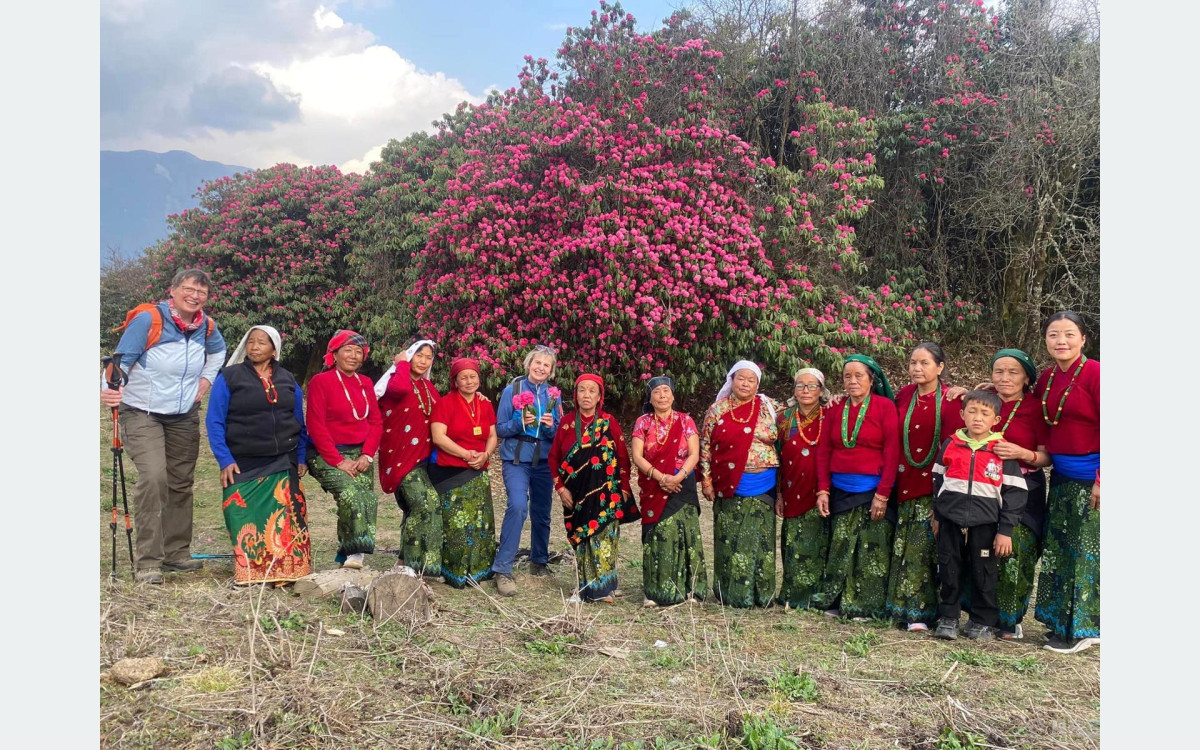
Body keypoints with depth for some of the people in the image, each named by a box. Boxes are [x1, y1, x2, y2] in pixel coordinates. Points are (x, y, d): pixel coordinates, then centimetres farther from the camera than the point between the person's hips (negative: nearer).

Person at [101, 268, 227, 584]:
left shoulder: (206, 326, 2)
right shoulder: (148, 319, -14)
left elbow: (218, 351, 24)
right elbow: (122, 359, -16)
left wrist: (206, 379, 10)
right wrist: (111, 390, -33)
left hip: (185, 416, 6)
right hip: (142, 413, -6)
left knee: (181, 482, 11)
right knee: (153, 477, -21)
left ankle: (177, 552, 24)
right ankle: (148, 561, -15)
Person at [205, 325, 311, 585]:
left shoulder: (288, 381, 12)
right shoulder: (229, 378, 1)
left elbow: (300, 423, 16)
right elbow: (214, 422, -2)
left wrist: (301, 458, 10)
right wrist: (225, 460, -9)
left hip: (284, 467, 3)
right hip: (243, 466, -2)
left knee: (287, 522, -4)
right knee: (247, 523, -5)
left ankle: (289, 573, 4)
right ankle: (249, 574, 7)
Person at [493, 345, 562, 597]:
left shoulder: (553, 395, 5)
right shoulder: (512, 390, -3)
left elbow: (560, 434, 7)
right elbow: (500, 428, -2)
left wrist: (552, 426, -14)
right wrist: (520, 423, -20)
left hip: (544, 461, 4)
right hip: (516, 460, -4)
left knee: (541, 512, 11)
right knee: (518, 506, -23)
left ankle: (539, 562, 33)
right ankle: (503, 570, -18)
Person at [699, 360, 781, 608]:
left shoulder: (768, 408, 4)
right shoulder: (718, 409, 3)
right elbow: (706, 445, 3)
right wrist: (706, 480, -1)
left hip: (762, 487, 1)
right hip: (729, 487, 0)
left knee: (760, 539, 4)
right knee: (730, 540, 4)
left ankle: (761, 593, 14)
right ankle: (731, 593, 14)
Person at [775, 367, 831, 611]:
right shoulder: (785, 419, 8)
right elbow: (778, 458, 10)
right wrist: (779, 494, 6)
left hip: (822, 495, -2)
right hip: (794, 494, 2)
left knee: (819, 547, -1)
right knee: (794, 547, 4)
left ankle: (816, 597, 10)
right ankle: (793, 596, 14)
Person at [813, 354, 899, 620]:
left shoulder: (885, 407, -3)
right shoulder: (836, 410, 10)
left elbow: (892, 452, -7)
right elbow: (823, 451, 9)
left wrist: (882, 494, -12)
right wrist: (823, 489, 1)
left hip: (873, 491, -4)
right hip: (840, 491, 4)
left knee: (871, 550, 0)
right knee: (841, 548, 7)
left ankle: (866, 606, 10)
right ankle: (837, 602, 17)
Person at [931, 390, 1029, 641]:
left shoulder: (1002, 451, -5)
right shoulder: (950, 445, 3)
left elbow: (1014, 493, -4)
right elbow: (938, 481, 13)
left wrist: (1005, 530, -8)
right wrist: (937, 516, 12)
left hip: (985, 524, -2)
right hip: (950, 520, 2)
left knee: (984, 574, 7)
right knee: (949, 571, 9)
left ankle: (983, 623, 22)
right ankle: (948, 618, 21)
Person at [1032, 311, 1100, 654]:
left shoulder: (1094, 373, -14)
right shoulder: (1047, 377, 6)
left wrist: (1100, 480, -19)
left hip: (1090, 476, -7)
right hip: (1061, 475, 7)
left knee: (1087, 551, 2)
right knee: (1058, 549, 14)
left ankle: (1081, 629, 15)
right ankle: (1062, 621, 27)